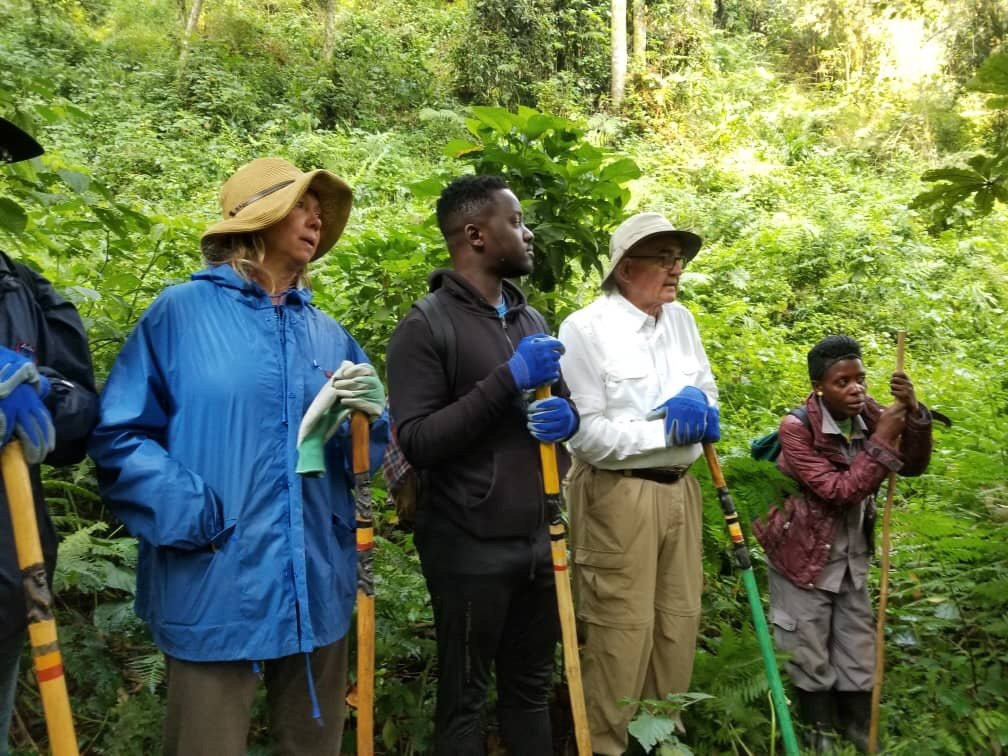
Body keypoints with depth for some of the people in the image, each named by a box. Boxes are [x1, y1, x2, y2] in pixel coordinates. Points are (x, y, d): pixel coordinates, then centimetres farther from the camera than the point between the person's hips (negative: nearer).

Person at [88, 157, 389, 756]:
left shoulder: (329, 335, 10)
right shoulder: (182, 312, -4)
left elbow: (361, 459, 13)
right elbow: (119, 437, -8)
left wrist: (369, 419, -8)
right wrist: (191, 517, -16)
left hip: (318, 587, 5)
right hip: (216, 590, -4)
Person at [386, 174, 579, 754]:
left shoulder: (532, 319, 10)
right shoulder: (425, 326, -11)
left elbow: (561, 400, 19)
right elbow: (416, 441, -18)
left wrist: (568, 417, -6)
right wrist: (507, 381, -24)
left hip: (539, 539, 6)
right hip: (470, 547, -6)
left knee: (532, 687, 19)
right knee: (464, 697, 11)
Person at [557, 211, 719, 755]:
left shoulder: (681, 319, 9)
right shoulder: (585, 329, -14)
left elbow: (708, 387, 19)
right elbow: (587, 434, -18)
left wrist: (698, 402, -5)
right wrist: (668, 430, -14)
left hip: (679, 488, 7)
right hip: (618, 496, -7)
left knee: (680, 619, 15)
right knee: (623, 628, -1)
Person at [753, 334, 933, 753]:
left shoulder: (868, 415, -5)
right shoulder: (796, 428, -22)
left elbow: (913, 466, -11)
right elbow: (839, 491, -28)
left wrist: (913, 413, -26)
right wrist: (883, 440, -30)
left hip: (851, 556, 5)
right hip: (804, 555, -5)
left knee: (858, 645, 16)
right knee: (810, 651, 9)